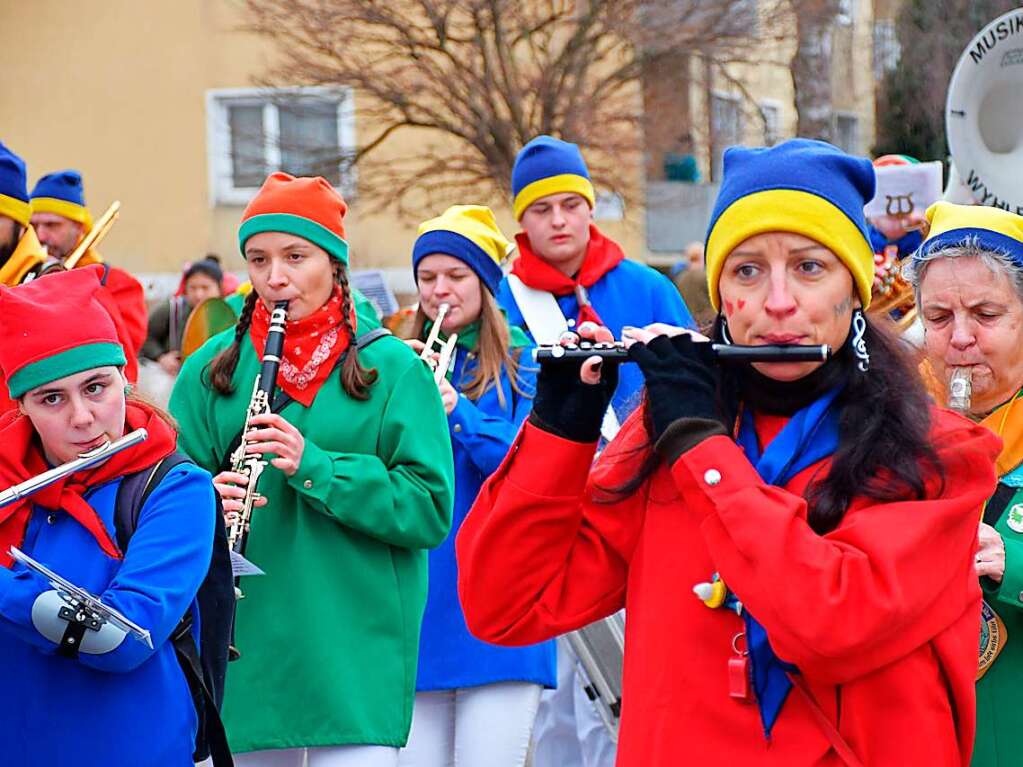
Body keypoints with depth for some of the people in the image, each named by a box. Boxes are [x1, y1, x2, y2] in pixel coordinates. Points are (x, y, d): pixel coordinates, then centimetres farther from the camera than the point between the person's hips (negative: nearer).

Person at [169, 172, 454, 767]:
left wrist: (316, 467, -18)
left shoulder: (391, 367, 1)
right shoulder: (213, 366, 7)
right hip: (245, 648, 2)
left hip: (358, 648, -2)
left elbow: (431, 511, -6)